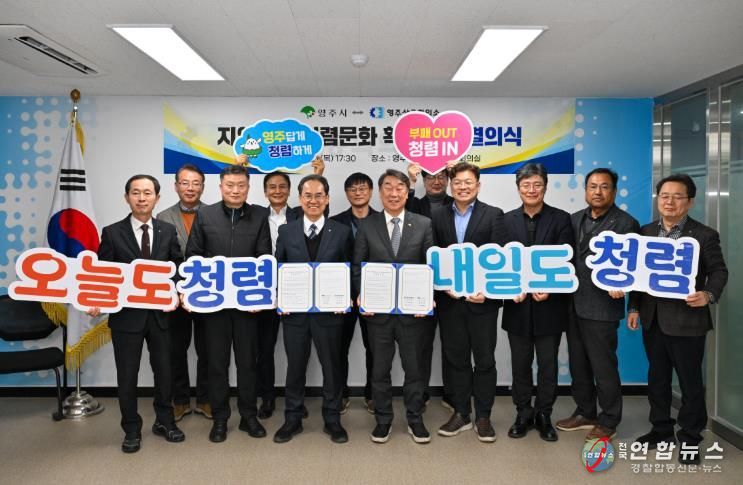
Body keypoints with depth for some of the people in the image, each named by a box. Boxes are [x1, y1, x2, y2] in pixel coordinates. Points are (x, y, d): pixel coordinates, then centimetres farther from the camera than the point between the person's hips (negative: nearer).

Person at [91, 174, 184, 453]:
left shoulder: (168, 231, 3)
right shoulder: (112, 233, -3)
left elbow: (178, 268, 6)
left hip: (160, 313, 2)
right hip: (125, 314, -2)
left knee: (164, 370, 12)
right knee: (127, 375, 9)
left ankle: (164, 422, 32)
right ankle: (132, 430, 26)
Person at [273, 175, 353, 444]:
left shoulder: (342, 232, 1)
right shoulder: (286, 231, 4)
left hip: (329, 311, -1)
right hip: (294, 311, 1)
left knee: (331, 366, 10)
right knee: (295, 366, 12)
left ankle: (332, 420, 27)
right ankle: (292, 419, 29)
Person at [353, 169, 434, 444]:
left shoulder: (423, 225, 2)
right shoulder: (366, 226, 2)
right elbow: (358, 267, 3)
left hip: (412, 310, 0)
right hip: (377, 309, 0)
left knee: (414, 367, 12)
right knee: (380, 369, 12)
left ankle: (414, 419, 29)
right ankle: (383, 420, 28)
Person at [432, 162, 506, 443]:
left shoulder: (493, 215, -1)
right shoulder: (439, 217, 7)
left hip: (482, 299, -2)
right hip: (449, 300, 3)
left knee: (485, 359, 6)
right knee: (455, 358, 11)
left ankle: (483, 417, 20)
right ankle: (460, 413, 24)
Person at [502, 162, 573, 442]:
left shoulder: (561, 219, 0)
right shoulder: (507, 220, 4)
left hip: (550, 304, -1)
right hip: (518, 304, 1)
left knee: (548, 364, 9)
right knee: (520, 364, 11)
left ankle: (544, 415, 25)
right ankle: (523, 414, 26)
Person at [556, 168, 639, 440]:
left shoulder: (626, 224, -6)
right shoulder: (574, 220, 11)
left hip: (601, 307, -6)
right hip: (573, 305, 6)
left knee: (603, 367, 4)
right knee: (578, 364, 16)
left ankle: (608, 422, 21)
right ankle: (585, 413, 33)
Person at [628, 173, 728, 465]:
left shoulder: (704, 235, -5)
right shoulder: (645, 232, 7)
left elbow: (719, 271, -4)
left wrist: (709, 294, -25)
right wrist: (634, 308, 5)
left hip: (686, 320, -4)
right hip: (653, 319, 5)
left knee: (690, 381, 6)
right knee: (657, 377, 15)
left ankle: (690, 439, 21)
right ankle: (661, 429, 31)